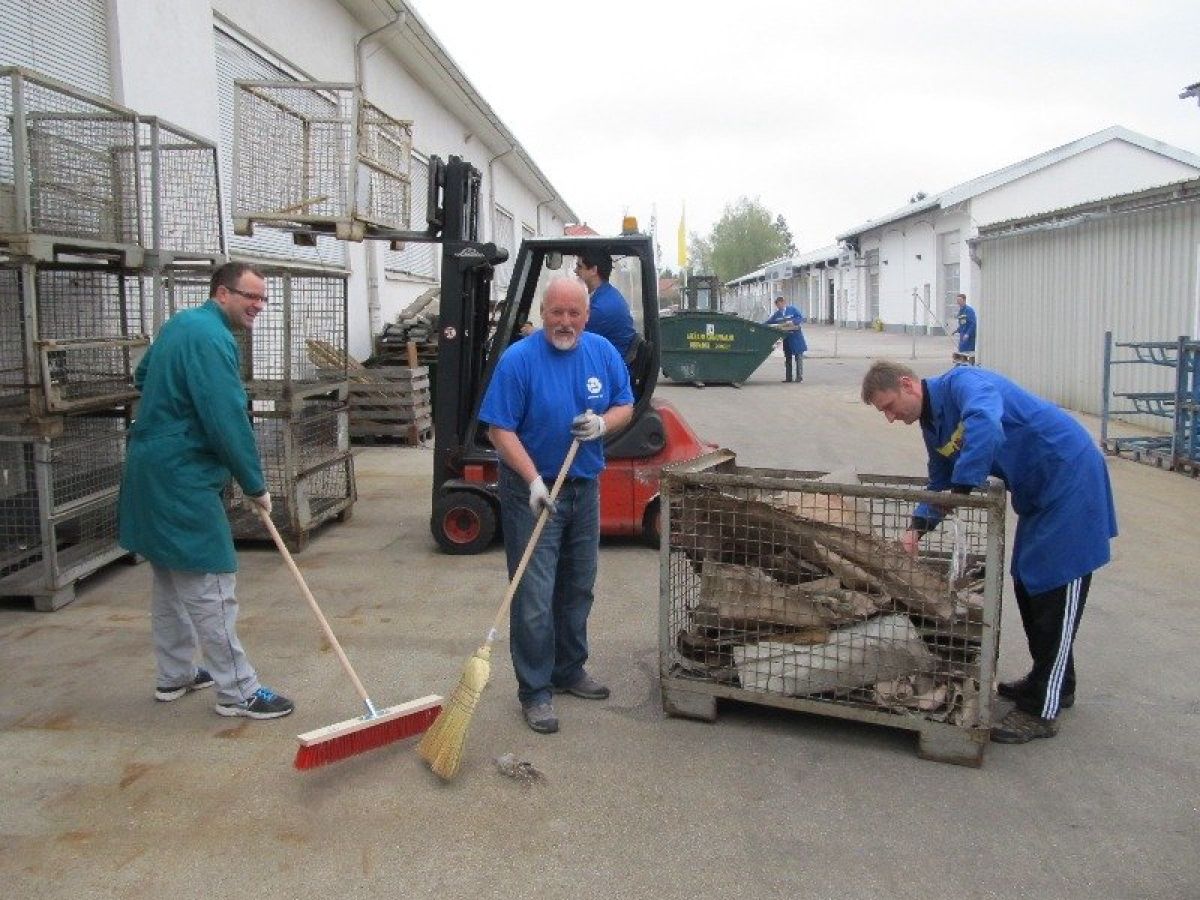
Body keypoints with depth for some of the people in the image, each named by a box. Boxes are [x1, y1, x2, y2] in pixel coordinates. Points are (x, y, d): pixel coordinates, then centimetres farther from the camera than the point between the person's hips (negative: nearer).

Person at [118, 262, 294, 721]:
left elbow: (143, 376, 29)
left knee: (170, 580, 19)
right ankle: (238, 692, 1)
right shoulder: (212, 338, -18)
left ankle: (174, 675, 31)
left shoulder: (181, 323, 13)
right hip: (181, 479, -11)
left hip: (152, 471, 11)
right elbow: (229, 421, -22)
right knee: (210, 585, -5)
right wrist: (256, 486, -14)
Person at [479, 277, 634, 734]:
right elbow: (500, 429, -16)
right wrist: (535, 481, -25)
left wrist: (603, 423, -15)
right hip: (532, 491, -5)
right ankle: (536, 691, 9)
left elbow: (625, 406, 9)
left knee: (578, 588, 17)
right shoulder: (518, 359, -15)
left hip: (585, 487, 6)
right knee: (535, 597, -4)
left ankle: (570, 669, 35)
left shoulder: (603, 352, 1)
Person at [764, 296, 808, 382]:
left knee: (799, 357, -1)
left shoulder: (792, 309, -5)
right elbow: (768, 322, 11)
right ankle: (788, 377, 13)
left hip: (796, 337, -5)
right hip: (786, 338, 5)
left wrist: (792, 322, -22)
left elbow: (801, 317, -9)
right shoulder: (777, 314, 8)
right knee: (787, 358, 8)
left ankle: (799, 377, 2)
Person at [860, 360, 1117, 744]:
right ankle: (1054, 683, 33)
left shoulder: (962, 382, -22)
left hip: (1070, 477, -9)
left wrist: (960, 494, -37)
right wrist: (918, 527, -4)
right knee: (1029, 585, 16)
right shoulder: (932, 424, 6)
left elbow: (985, 427, -43)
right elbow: (942, 482, 12)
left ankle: (1041, 712, 3)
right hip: (1038, 493, 9)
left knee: (1055, 591, -5)